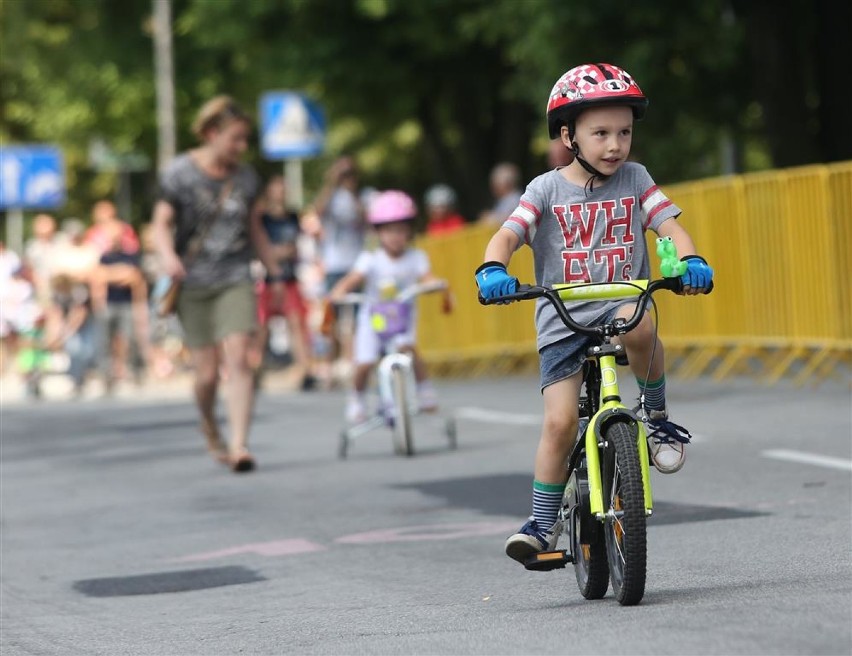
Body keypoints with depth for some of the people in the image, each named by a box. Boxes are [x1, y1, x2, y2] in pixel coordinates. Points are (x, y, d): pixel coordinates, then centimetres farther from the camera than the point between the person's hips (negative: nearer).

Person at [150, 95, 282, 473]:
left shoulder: (246, 178, 7)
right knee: (207, 374, -2)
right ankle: (210, 433, 28)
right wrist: (168, 256, -25)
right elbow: (161, 224, -5)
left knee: (237, 358, -17)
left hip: (235, 281, 2)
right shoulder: (180, 173, -3)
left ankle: (238, 445, -20)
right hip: (193, 283, -2)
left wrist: (276, 273, 22)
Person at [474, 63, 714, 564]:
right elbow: (507, 236, -8)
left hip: (623, 299, 0)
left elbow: (670, 225, -2)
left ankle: (657, 414, -10)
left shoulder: (634, 179, 6)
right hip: (563, 317, 0)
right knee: (560, 422, -14)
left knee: (639, 326, -37)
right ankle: (543, 524, 1)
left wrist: (691, 261, -24)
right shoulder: (548, 189, 2)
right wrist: (493, 269, -30)